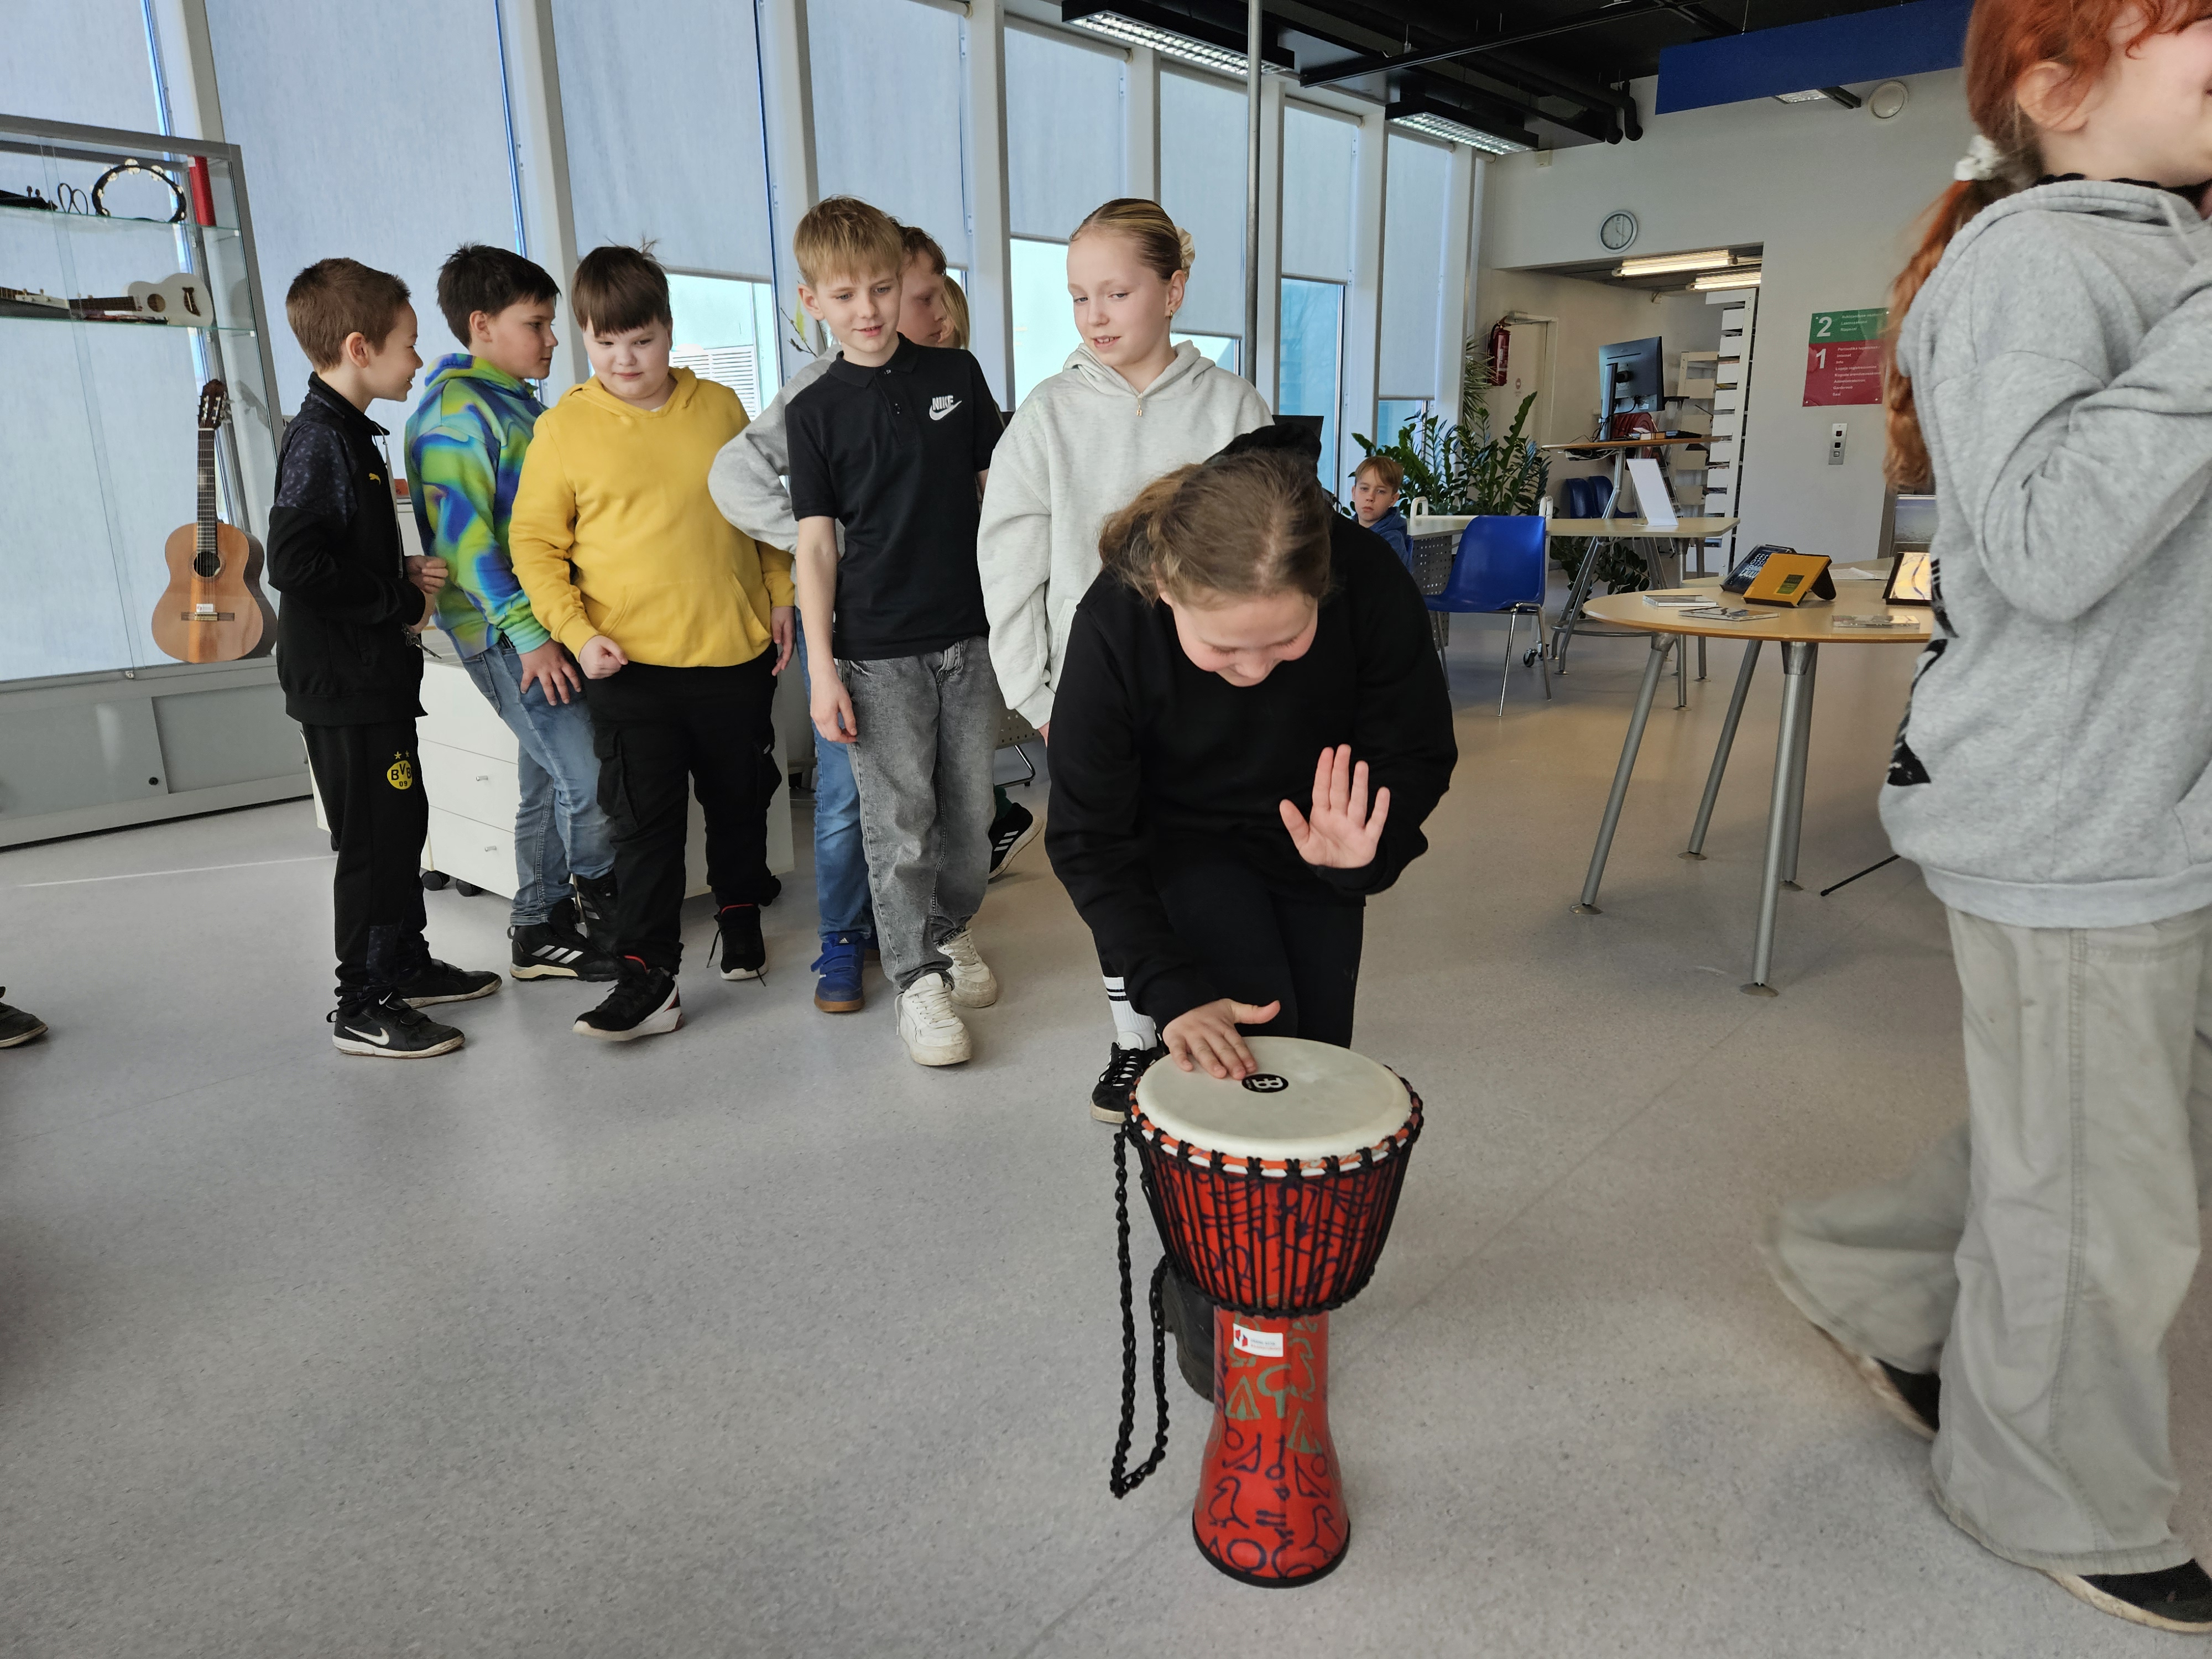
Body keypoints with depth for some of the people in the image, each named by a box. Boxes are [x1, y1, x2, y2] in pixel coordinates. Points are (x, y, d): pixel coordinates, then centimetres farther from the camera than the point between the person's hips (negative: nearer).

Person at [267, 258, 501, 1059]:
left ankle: (406, 965, 31)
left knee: (403, 822, 17)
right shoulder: (321, 440, -16)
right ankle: (363, 1007, 8)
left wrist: (406, 573, 6)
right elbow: (293, 563, -26)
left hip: (373, 677, 10)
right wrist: (401, 601, -17)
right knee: (376, 840, -3)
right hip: (345, 684, -10)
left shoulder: (346, 433, 15)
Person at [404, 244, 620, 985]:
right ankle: (610, 908, 8)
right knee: (586, 779, -11)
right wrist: (528, 633, -22)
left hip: (545, 620, 9)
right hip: (504, 634, -9)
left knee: (549, 782, 12)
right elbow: (464, 540, -18)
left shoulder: (521, 404, 17)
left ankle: (539, 933, 22)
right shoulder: (454, 412, -11)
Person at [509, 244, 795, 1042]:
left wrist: (780, 596, 9)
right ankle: (648, 975, 6)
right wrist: (577, 631, -10)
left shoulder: (720, 407, 5)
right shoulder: (563, 428, -2)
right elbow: (535, 544, 1)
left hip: (736, 651, 3)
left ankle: (741, 915, 39)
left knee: (740, 798, 17)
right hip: (630, 665, -2)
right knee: (644, 819, -1)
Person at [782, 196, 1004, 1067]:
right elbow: (815, 544, -2)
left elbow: (998, 489, 11)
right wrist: (823, 669, -7)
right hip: (877, 647, -2)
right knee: (898, 822, 2)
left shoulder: (956, 373, 5)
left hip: (971, 632, 2)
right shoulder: (816, 410, 0)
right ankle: (917, 977, 16)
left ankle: (950, 927, 35)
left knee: (971, 807, 11)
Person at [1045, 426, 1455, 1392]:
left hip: (1313, 836, 3)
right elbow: (1089, 838, -24)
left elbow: (1418, 757, -16)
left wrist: (1363, 852, -37)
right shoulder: (1114, 626, -35)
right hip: (1185, 846, -2)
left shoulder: (1373, 587, -32)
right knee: (1243, 1044, -18)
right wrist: (1175, 991, -32)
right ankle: (1206, 1289, 6)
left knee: (1314, 1060, 7)